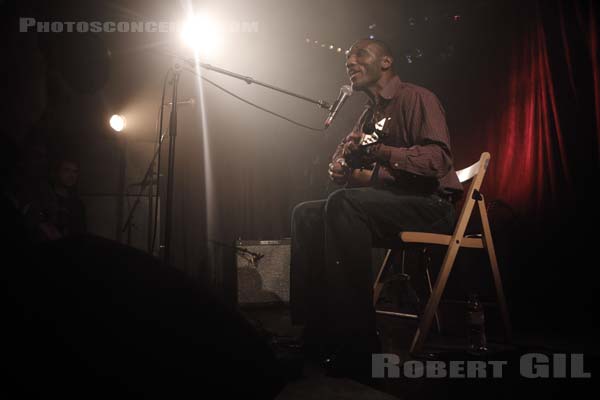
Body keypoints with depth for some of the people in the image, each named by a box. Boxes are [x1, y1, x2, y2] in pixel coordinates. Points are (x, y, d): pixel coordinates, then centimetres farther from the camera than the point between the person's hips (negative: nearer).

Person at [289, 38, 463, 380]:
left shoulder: (418, 98, -4)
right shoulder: (370, 114, 21)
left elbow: (439, 158, -19)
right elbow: (341, 167, 21)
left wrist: (381, 153, -30)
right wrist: (344, 168, -4)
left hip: (431, 205, -8)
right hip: (389, 202, 8)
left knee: (343, 204, -33)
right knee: (307, 213, -5)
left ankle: (358, 344, -33)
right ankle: (316, 331, -10)